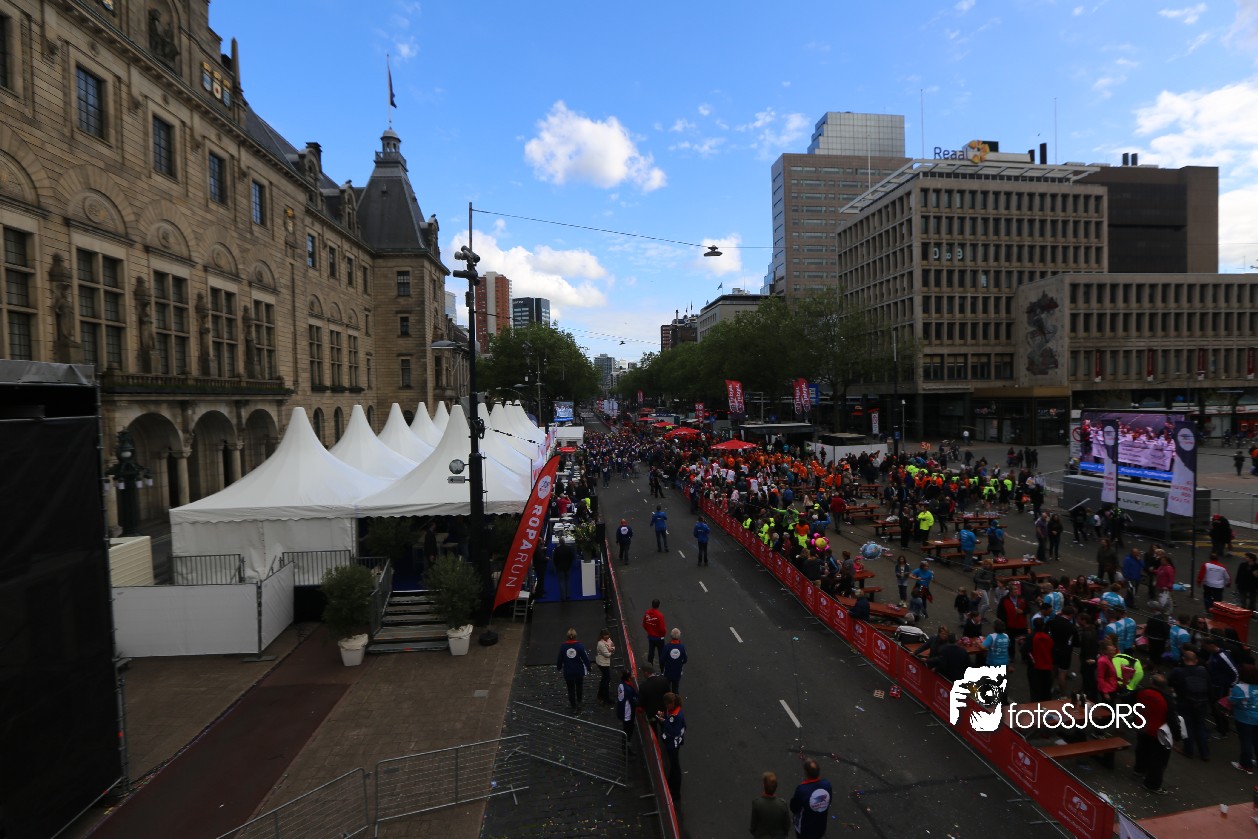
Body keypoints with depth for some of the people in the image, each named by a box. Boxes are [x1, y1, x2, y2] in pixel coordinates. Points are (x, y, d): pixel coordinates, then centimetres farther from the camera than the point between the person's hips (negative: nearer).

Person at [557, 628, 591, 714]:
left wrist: (558, 667, 16)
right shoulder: (580, 646, -19)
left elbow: (560, 659, -3)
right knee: (579, 688, 26)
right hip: (579, 671, 0)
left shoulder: (563, 646, -14)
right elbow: (585, 658, -13)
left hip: (568, 672, 0)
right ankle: (578, 703, 39)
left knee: (571, 689, 16)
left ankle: (573, 707, 25)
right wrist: (588, 667, 3)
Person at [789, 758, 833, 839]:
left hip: (804, 828, -3)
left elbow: (794, 808, -19)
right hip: (820, 826, 4)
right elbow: (828, 803, -3)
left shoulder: (802, 789, -37)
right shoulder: (827, 784, -23)